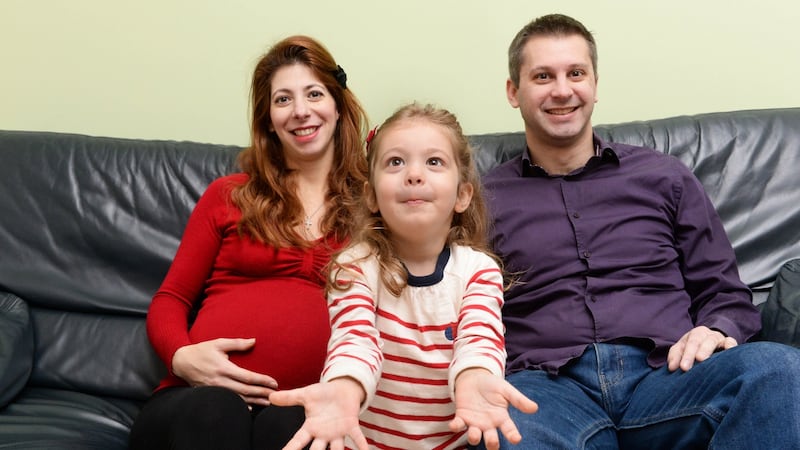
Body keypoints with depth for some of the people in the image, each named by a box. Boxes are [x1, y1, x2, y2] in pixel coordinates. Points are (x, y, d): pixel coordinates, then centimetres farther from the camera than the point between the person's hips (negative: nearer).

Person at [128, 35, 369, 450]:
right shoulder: (228, 195, 16)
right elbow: (169, 300, 14)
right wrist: (182, 356, -5)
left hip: (308, 405, -1)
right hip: (201, 396, 1)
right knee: (214, 412, -35)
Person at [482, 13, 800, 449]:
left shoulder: (664, 176, 19)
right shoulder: (483, 199, 15)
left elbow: (725, 293, 20)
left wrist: (717, 332, -3)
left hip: (665, 374, 3)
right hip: (549, 383, -3)